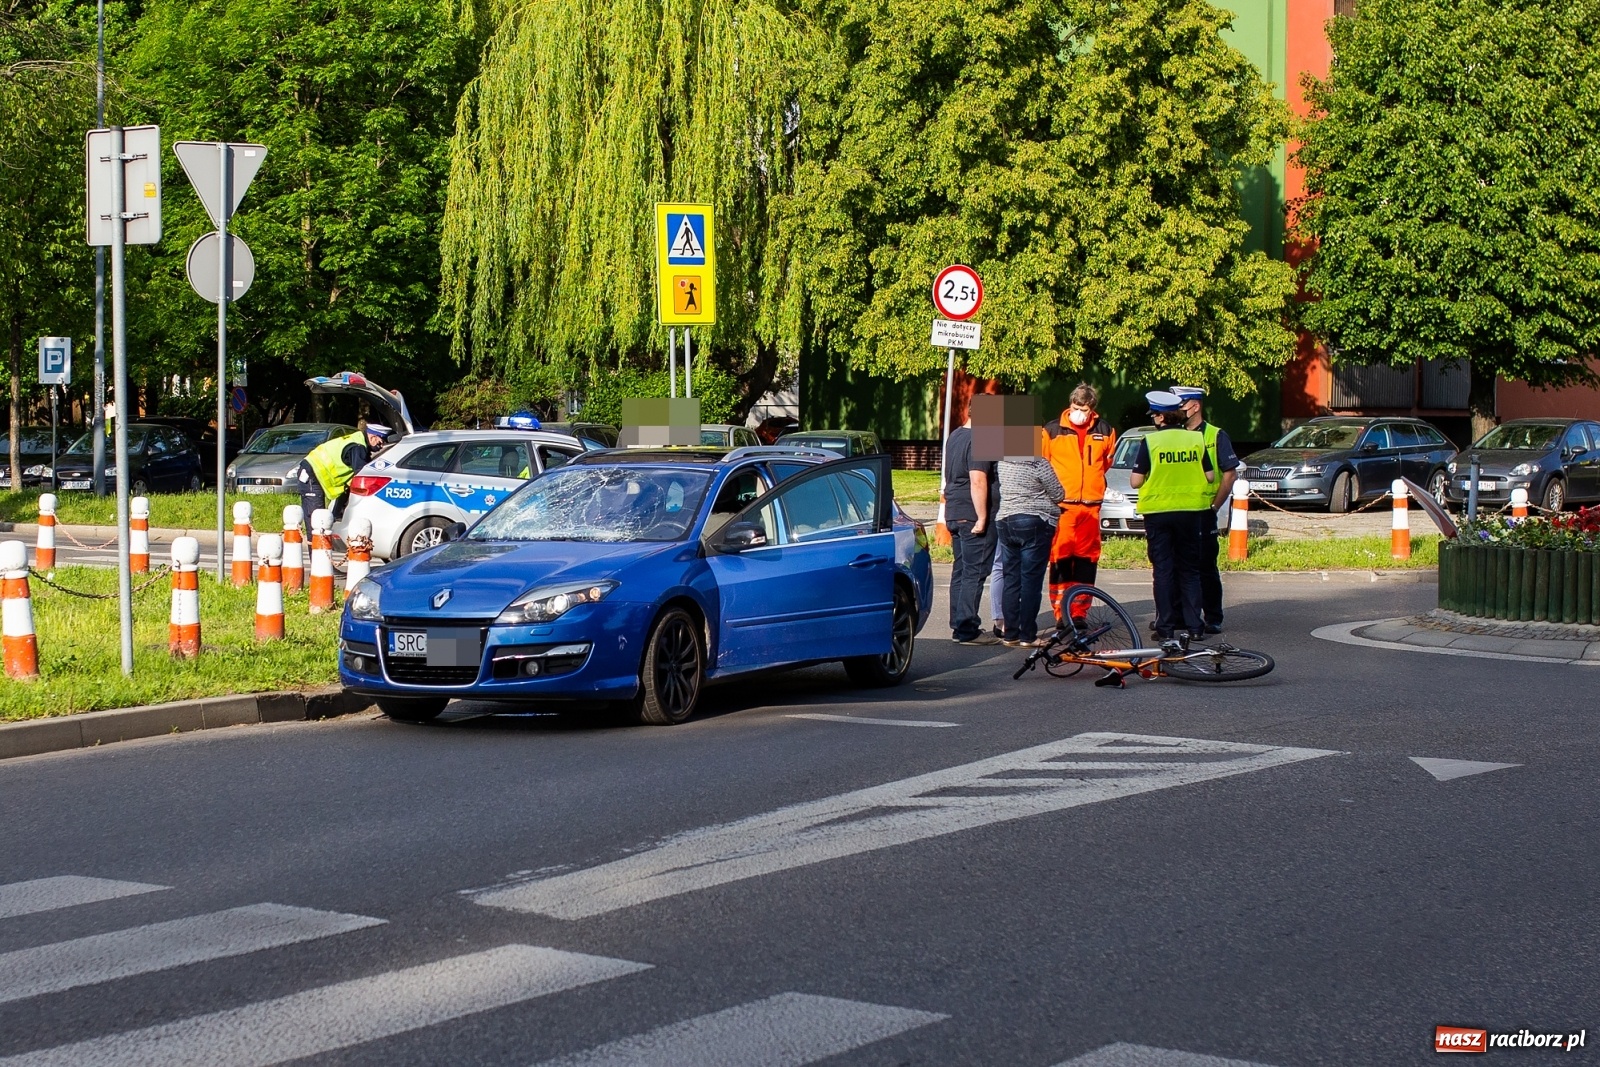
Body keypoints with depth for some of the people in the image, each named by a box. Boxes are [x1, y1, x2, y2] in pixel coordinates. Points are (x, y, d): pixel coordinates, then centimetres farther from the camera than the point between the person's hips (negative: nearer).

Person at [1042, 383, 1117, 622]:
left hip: (1091, 506, 3)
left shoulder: (1105, 431, 7)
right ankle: (1060, 614, 1)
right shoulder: (1052, 430, 0)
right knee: (1060, 559, -3)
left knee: (1087, 560, 6)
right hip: (1061, 505, -3)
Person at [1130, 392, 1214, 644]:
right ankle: (1192, 625, 8)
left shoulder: (1150, 441, -10)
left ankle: (1166, 628, 2)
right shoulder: (1196, 439, -2)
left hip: (1158, 512, -2)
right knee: (1190, 569, 11)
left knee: (1163, 569, 3)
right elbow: (1210, 477, 0)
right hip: (1190, 510, 2)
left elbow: (1136, 481, -10)